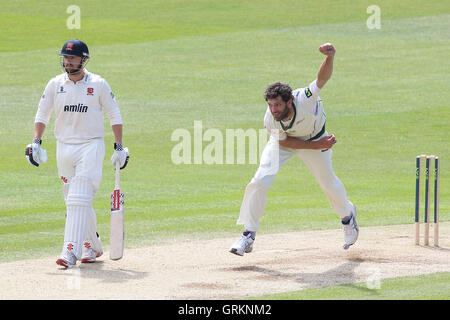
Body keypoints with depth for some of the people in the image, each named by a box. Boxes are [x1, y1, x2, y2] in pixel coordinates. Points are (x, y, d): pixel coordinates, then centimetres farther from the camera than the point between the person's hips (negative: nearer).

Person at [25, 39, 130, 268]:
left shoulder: (98, 84, -2)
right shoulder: (55, 84, 5)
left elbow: (114, 115, 5)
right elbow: (42, 114, 10)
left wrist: (119, 146, 0)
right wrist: (36, 142, -3)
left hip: (91, 146, -4)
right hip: (64, 147, 4)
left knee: (79, 199, -16)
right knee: (73, 201, 9)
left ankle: (71, 251, -22)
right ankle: (93, 247, 25)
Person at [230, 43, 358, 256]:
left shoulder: (303, 100, -40)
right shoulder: (270, 121, -32)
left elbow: (322, 79, -54)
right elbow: (284, 142, -16)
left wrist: (329, 57, -73)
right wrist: (317, 145, -22)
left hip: (314, 137, 0)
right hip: (284, 141, 0)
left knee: (328, 183, 13)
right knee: (259, 182, -15)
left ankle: (347, 215, 46)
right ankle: (249, 235, -4)